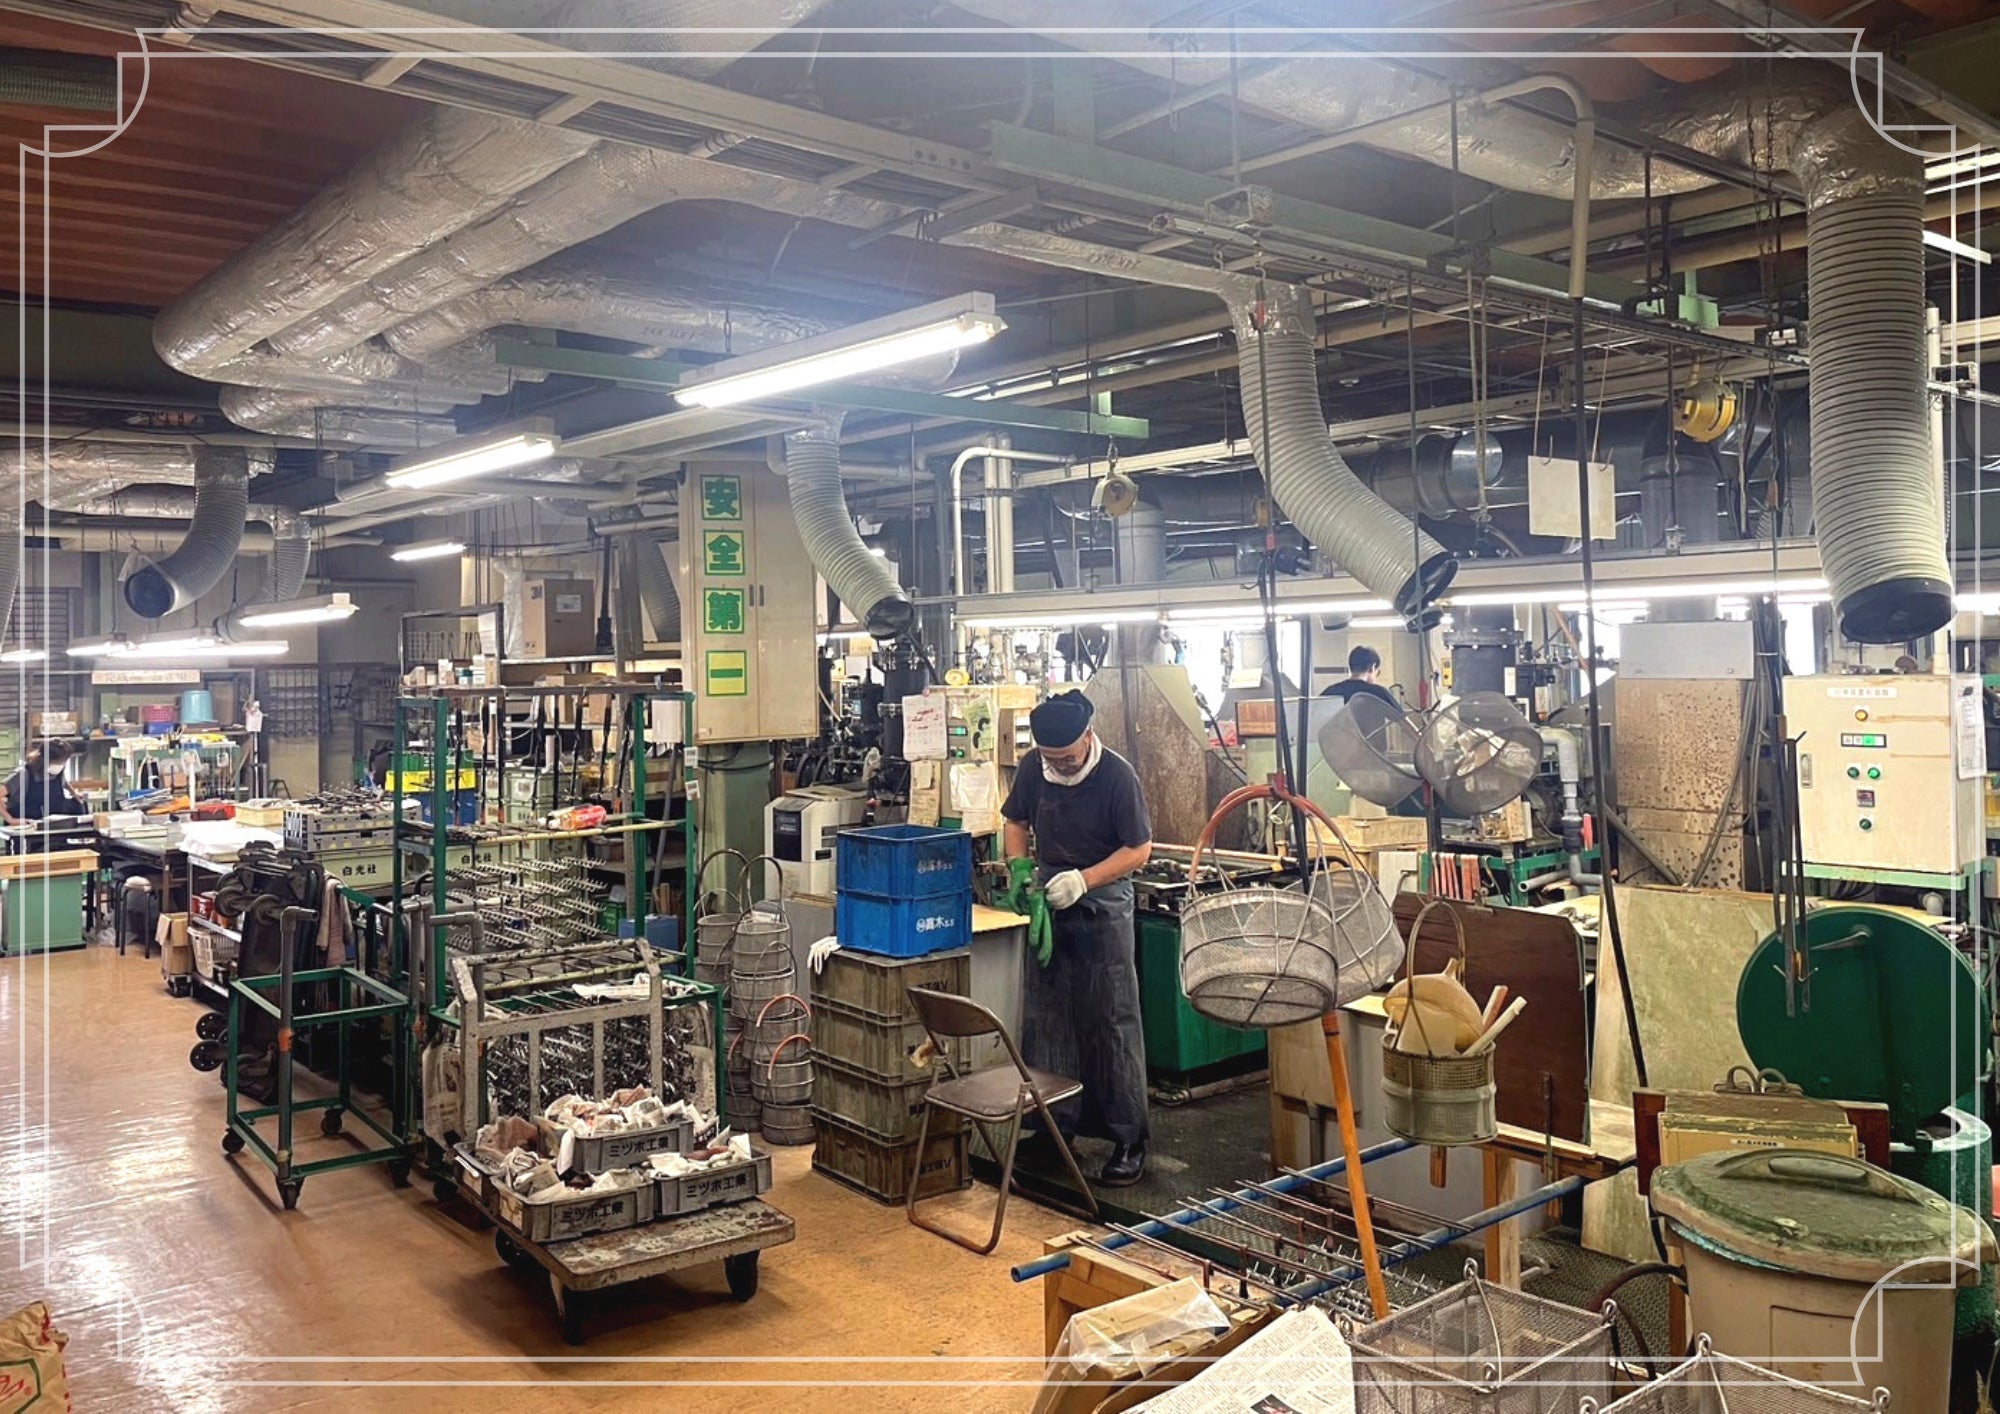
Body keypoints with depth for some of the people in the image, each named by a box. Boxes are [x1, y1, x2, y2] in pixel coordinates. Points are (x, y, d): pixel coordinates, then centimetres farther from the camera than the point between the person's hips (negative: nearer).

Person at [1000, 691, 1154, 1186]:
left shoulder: (1117, 775, -17)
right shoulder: (1032, 768, -3)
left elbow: (1139, 849, -13)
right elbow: (1016, 822, 13)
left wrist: (1083, 879, -23)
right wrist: (1019, 867, -5)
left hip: (1103, 905, -5)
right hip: (1050, 903, 5)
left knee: (1112, 1024, -2)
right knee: (1043, 1019, 10)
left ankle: (1130, 1141, 7)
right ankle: (1053, 1125, 23)